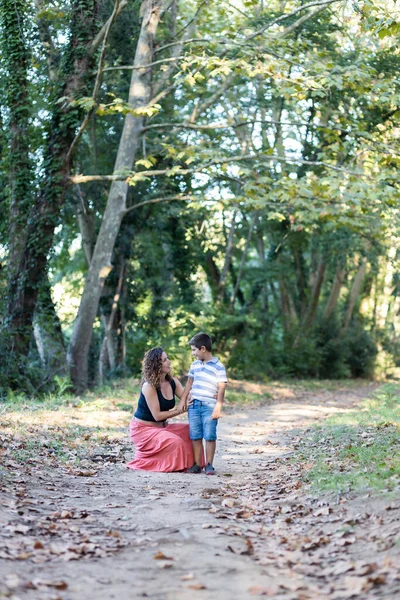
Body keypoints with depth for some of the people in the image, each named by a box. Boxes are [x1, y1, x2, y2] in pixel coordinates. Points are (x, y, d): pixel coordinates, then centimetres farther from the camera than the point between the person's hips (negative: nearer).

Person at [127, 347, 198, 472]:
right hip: (143, 429, -8)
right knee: (175, 441, -26)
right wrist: (179, 410, -19)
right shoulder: (149, 386, -22)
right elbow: (157, 415, -23)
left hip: (161, 427, 8)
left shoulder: (172, 382, 1)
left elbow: (187, 400, -5)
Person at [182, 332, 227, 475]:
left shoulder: (218, 366, -6)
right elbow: (189, 383, 21)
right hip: (194, 405, 6)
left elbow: (221, 389, -8)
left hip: (209, 407, -6)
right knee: (195, 436, 6)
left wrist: (218, 408, -13)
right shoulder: (195, 365, 13)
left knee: (209, 436, -3)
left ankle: (209, 465, 3)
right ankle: (197, 464, 11)